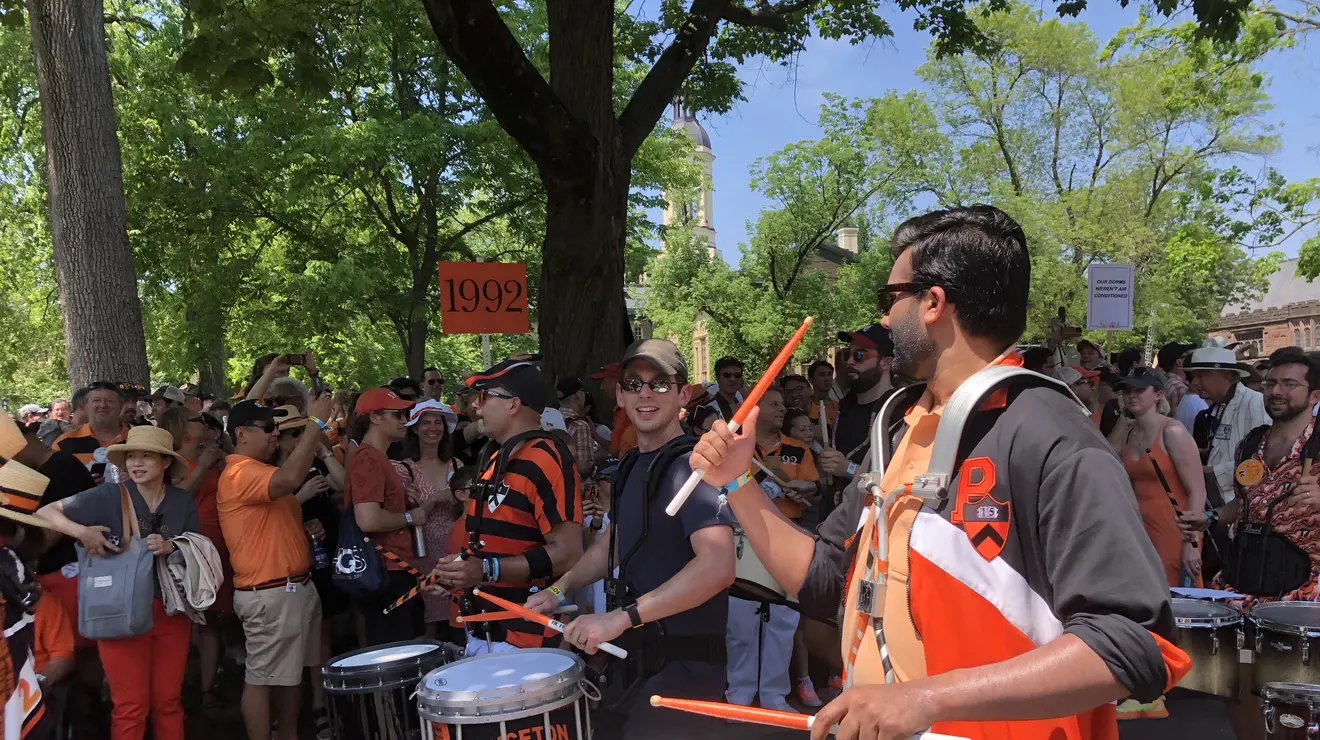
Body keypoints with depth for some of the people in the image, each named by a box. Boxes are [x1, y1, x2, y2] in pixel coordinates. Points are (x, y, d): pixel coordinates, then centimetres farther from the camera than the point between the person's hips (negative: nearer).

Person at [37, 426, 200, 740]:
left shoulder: (183, 501, 1)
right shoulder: (108, 496, -7)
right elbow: (46, 512, -4)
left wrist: (170, 548, -14)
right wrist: (82, 532, -20)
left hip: (172, 611, 3)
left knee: (169, 701, 11)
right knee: (131, 706, 0)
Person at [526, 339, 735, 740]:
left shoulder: (691, 466, -20)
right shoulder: (634, 464, 9)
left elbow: (717, 565, -33)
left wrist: (622, 617, -33)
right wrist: (560, 589, 9)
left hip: (684, 663, -9)